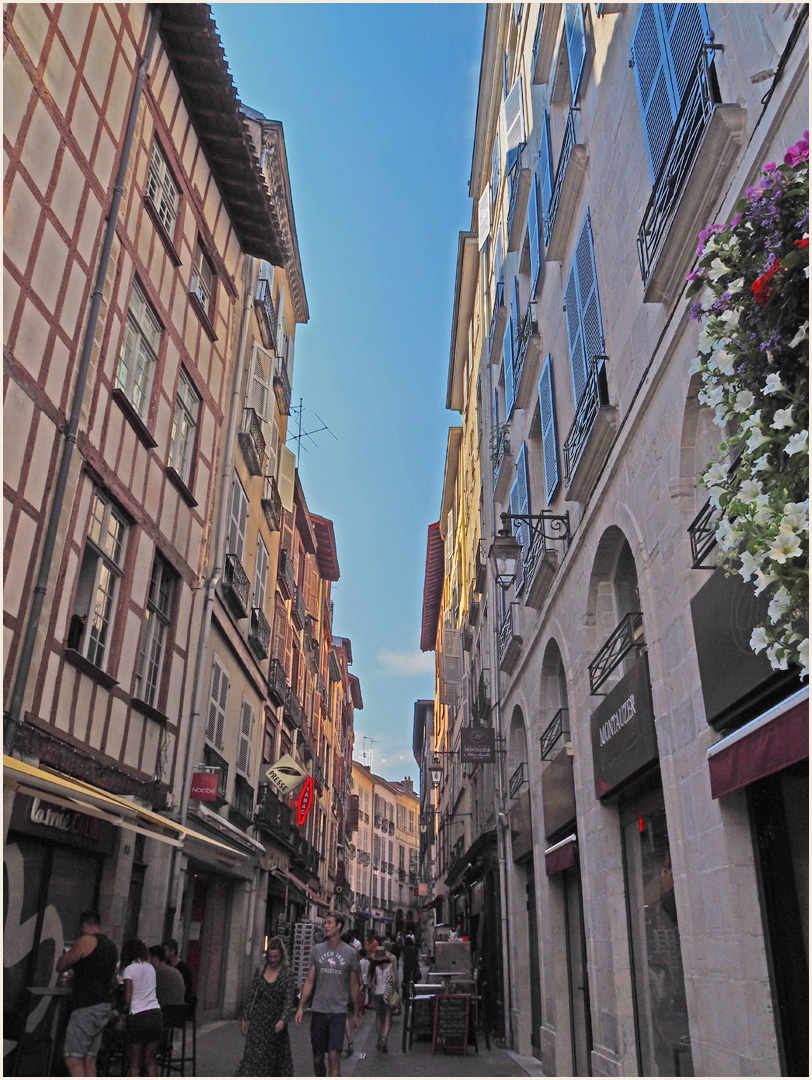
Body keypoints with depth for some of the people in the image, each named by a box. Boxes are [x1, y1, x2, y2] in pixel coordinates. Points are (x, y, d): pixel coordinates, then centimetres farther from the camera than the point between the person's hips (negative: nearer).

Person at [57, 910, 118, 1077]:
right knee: (89, 1058, 11)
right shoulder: (112, 946, 17)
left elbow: (60, 966, -3)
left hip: (87, 1007, -8)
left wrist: (66, 955, 17)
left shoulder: (86, 941, -8)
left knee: (73, 1057, -6)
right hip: (105, 1006, 8)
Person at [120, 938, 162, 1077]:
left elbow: (127, 999, -11)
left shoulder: (129, 969, -5)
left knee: (134, 1063, 5)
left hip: (138, 1016, -5)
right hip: (155, 1014, 5)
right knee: (151, 1061, 10)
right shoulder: (150, 968, 13)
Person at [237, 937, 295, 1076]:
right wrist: (245, 1018, 8)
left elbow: (289, 999, -13)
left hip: (275, 1021, -2)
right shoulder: (261, 969, 4)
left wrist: (283, 1020, -27)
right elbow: (251, 995, 10)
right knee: (253, 1054, -4)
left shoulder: (287, 973, -5)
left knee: (275, 1056, 7)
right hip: (258, 1019, 2)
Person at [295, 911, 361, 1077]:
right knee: (317, 1058, 11)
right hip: (318, 1010, 2)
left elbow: (354, 985, 7)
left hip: (338, 1012, -2)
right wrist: (301, 1007, -1)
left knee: (334, 1057, -10)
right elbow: (309, 980, 7)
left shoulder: (350, 953, 0)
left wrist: (356, 1015, 8)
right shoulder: (317, 950, 5)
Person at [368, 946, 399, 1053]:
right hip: (388, 994, -2)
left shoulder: (374, 967, -3)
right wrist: (396, 988, 8)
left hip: (378, 993, 2)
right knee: (387, 1017, 2)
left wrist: (372, 995, 8)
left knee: (378, 1016, 18)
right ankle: (384, 1038, -17)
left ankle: (379, 1040, 22)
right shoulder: (390, 966, -6)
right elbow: (394, 980, -11)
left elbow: (372, 982, 0)